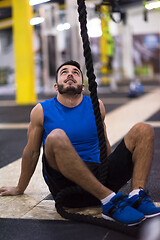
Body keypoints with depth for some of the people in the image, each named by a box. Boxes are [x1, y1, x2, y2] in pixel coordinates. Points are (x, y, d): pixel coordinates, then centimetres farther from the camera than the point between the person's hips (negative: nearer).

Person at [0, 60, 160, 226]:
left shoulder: (96, 106, 10)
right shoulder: (42, 111, 3)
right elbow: (31, 152, 13)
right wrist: (19, 189, 21)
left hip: (98, 177, 4)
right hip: (64, 184, -3)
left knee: (144, 130, -7)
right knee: (56, 137, -34)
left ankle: (137, 194, -28)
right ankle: (109, 201, -36)